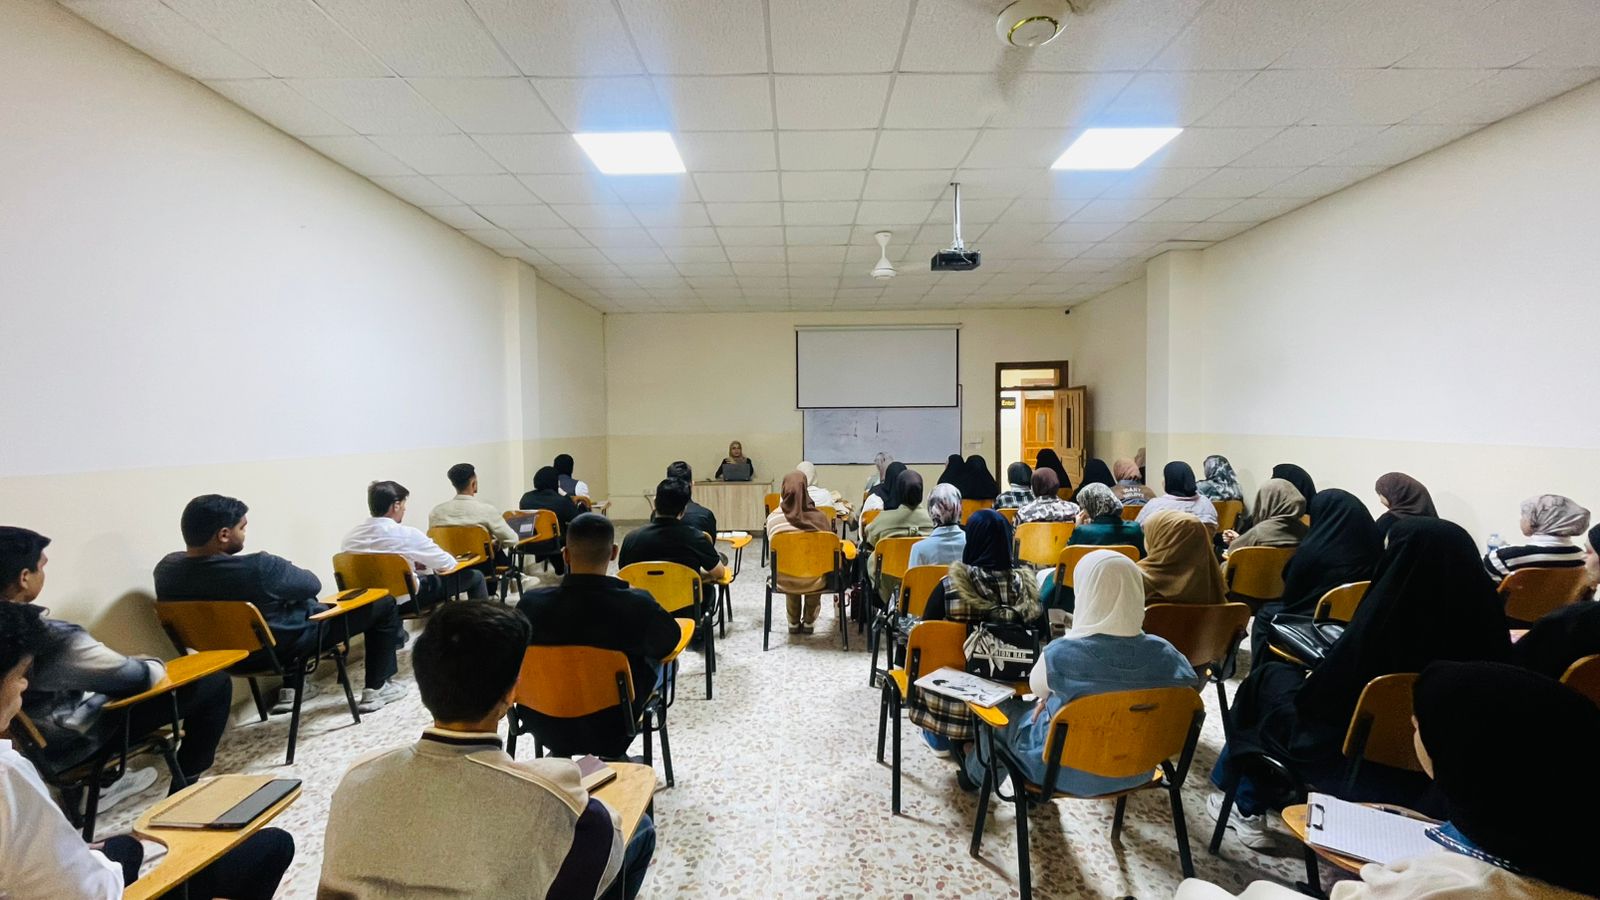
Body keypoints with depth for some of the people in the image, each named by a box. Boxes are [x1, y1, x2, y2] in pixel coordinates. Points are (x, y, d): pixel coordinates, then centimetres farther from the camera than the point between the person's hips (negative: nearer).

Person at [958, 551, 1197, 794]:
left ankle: (976, 775, 48)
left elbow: (1037, 687, -8)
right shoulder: (1164, 653, -20)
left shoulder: (1061, 653, -31)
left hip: (1070, 772, -4)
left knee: (1006, 707, 23)